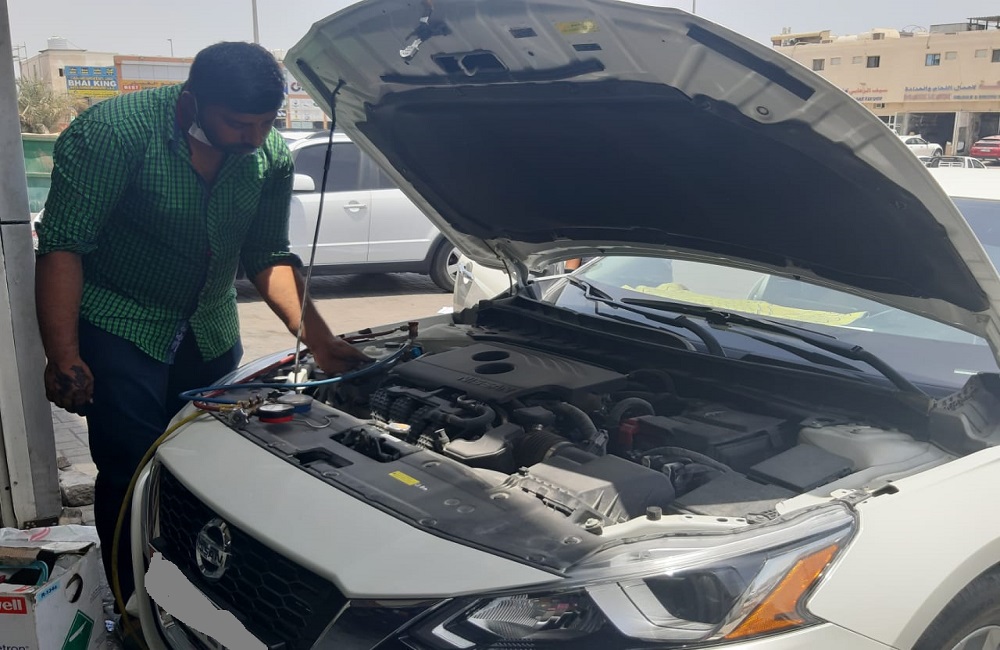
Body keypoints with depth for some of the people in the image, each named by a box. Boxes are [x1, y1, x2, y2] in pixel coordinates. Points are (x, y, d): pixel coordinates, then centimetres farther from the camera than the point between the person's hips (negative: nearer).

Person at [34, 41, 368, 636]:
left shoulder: (270, 157, -8)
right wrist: (64, 358, -27)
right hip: (120, 326, -4)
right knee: (132, 473, -6)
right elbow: (63, 244, -21)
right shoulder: (115, 131, -22)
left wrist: (318, 338, -13)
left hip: (211, 331, 5)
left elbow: (269, 257, -1)